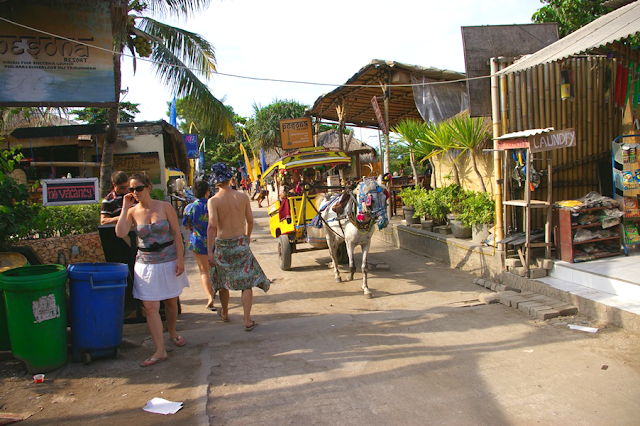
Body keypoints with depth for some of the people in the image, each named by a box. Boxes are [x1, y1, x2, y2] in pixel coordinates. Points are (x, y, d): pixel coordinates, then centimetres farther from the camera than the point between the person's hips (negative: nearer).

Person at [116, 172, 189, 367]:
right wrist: (125, 208, -13)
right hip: (146, 264, 1)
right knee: (150, 307, -6)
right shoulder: (133, 211, -1)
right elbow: (120, 233, -17)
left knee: (171, 302, 14)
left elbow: (177, 233, -4)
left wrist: (180, 259, -9)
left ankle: (172, 332, 42)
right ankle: (160, 351, 1)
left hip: (169, 261, -1)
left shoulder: (164, 207, -5)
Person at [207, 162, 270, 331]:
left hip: (222, 245, 0)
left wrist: (210, 251, -18)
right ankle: (247, 321, -2)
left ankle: (225, 313, 37)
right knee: (247, 282, 3)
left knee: (222, 281, 19)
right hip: (241, 244, 0)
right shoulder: (243, 197, -3)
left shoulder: (213, 201, -11)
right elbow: (250, 221, 6)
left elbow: (212, 226, -20)